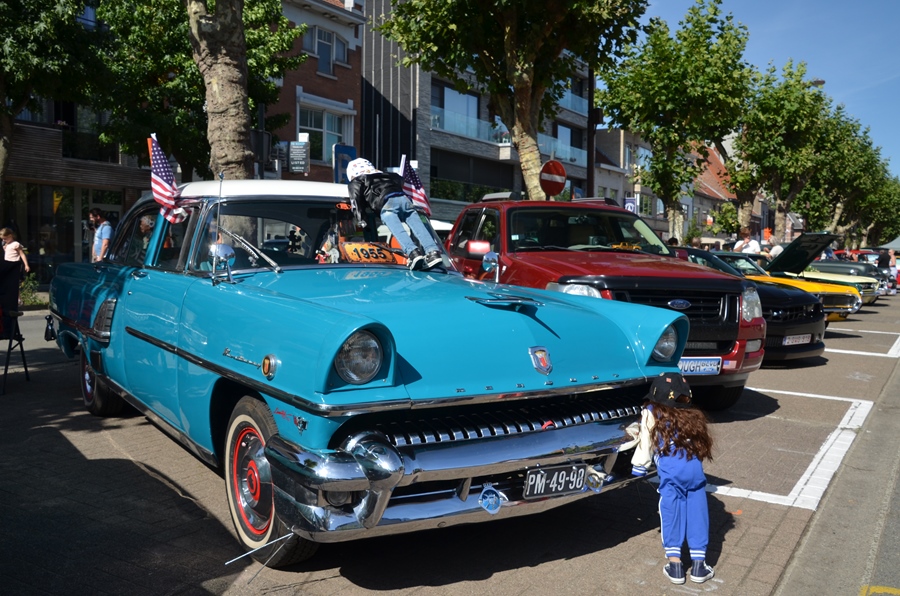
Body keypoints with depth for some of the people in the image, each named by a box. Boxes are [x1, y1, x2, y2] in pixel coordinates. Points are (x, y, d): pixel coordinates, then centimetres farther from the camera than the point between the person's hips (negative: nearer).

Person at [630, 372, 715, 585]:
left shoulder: (651, 413, 17)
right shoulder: (692, 415, 30)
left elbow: (646, 443, 17)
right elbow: (702, 441, 21)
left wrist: (638, 468, 26)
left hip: (671, 470, -3)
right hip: (695, 468, 4)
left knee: (671, 514, 5)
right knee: (697, 514, 12)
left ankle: (675, 565, 5)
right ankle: (698, 565, 16)